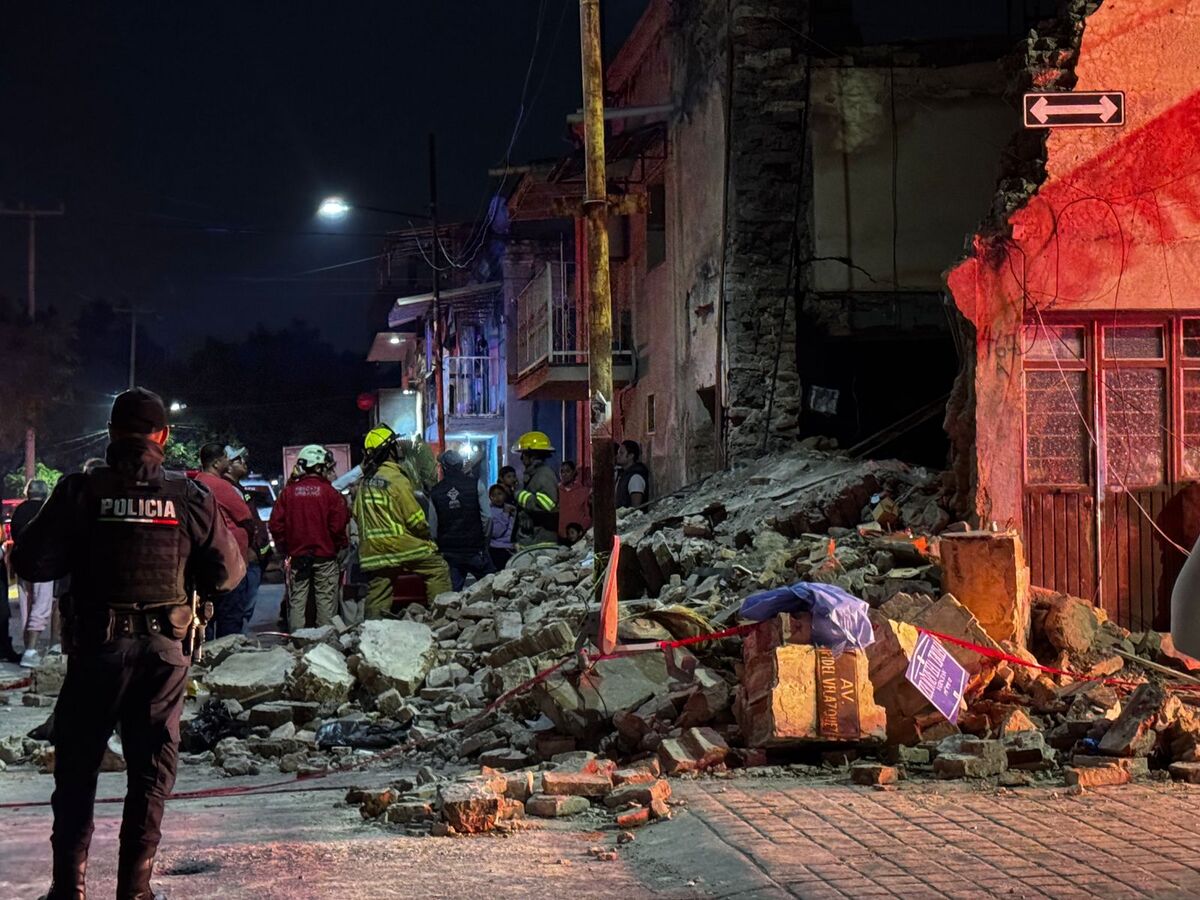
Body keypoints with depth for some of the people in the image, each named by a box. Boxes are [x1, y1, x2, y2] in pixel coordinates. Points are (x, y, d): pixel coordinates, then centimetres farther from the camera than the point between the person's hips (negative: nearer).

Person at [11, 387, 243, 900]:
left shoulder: (81, 492, -8)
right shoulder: (190, 497, -4)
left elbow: (30, 563, -10)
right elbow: (227, 573, -1)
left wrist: (80, 558, 9)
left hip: (96, 647, -1)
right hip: (166, 650, 1)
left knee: (77, 765, 12)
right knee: (152, 768, 10)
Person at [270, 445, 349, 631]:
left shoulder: (288, 491, 2)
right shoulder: (329, 492, -7)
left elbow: (276, 524, 1)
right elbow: (338, 525, -10)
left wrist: (284, 548, 13)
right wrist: (341, 546, 7)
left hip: (296, 555, 3)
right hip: (325, 556, -3)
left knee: (297, 601, 5)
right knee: (326, 601, 3)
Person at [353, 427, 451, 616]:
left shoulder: (364, 482, 9)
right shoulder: (396, 479, -13)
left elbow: (357, 516, 15)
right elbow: (415, 518, -11)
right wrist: (425, 535, 6)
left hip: (372, 550, 7)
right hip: (402, 547, -7)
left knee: (377, 600, 9)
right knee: (438, 569, 4)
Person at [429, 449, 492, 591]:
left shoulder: (435, 492, 0)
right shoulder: (475, 484, -6)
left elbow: (432, 526, 1)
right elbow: (487, 515, -8)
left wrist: (439, 544, 14)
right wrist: (484, 537, 6)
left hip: (448, 552, 2)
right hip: (475, 549, -2)